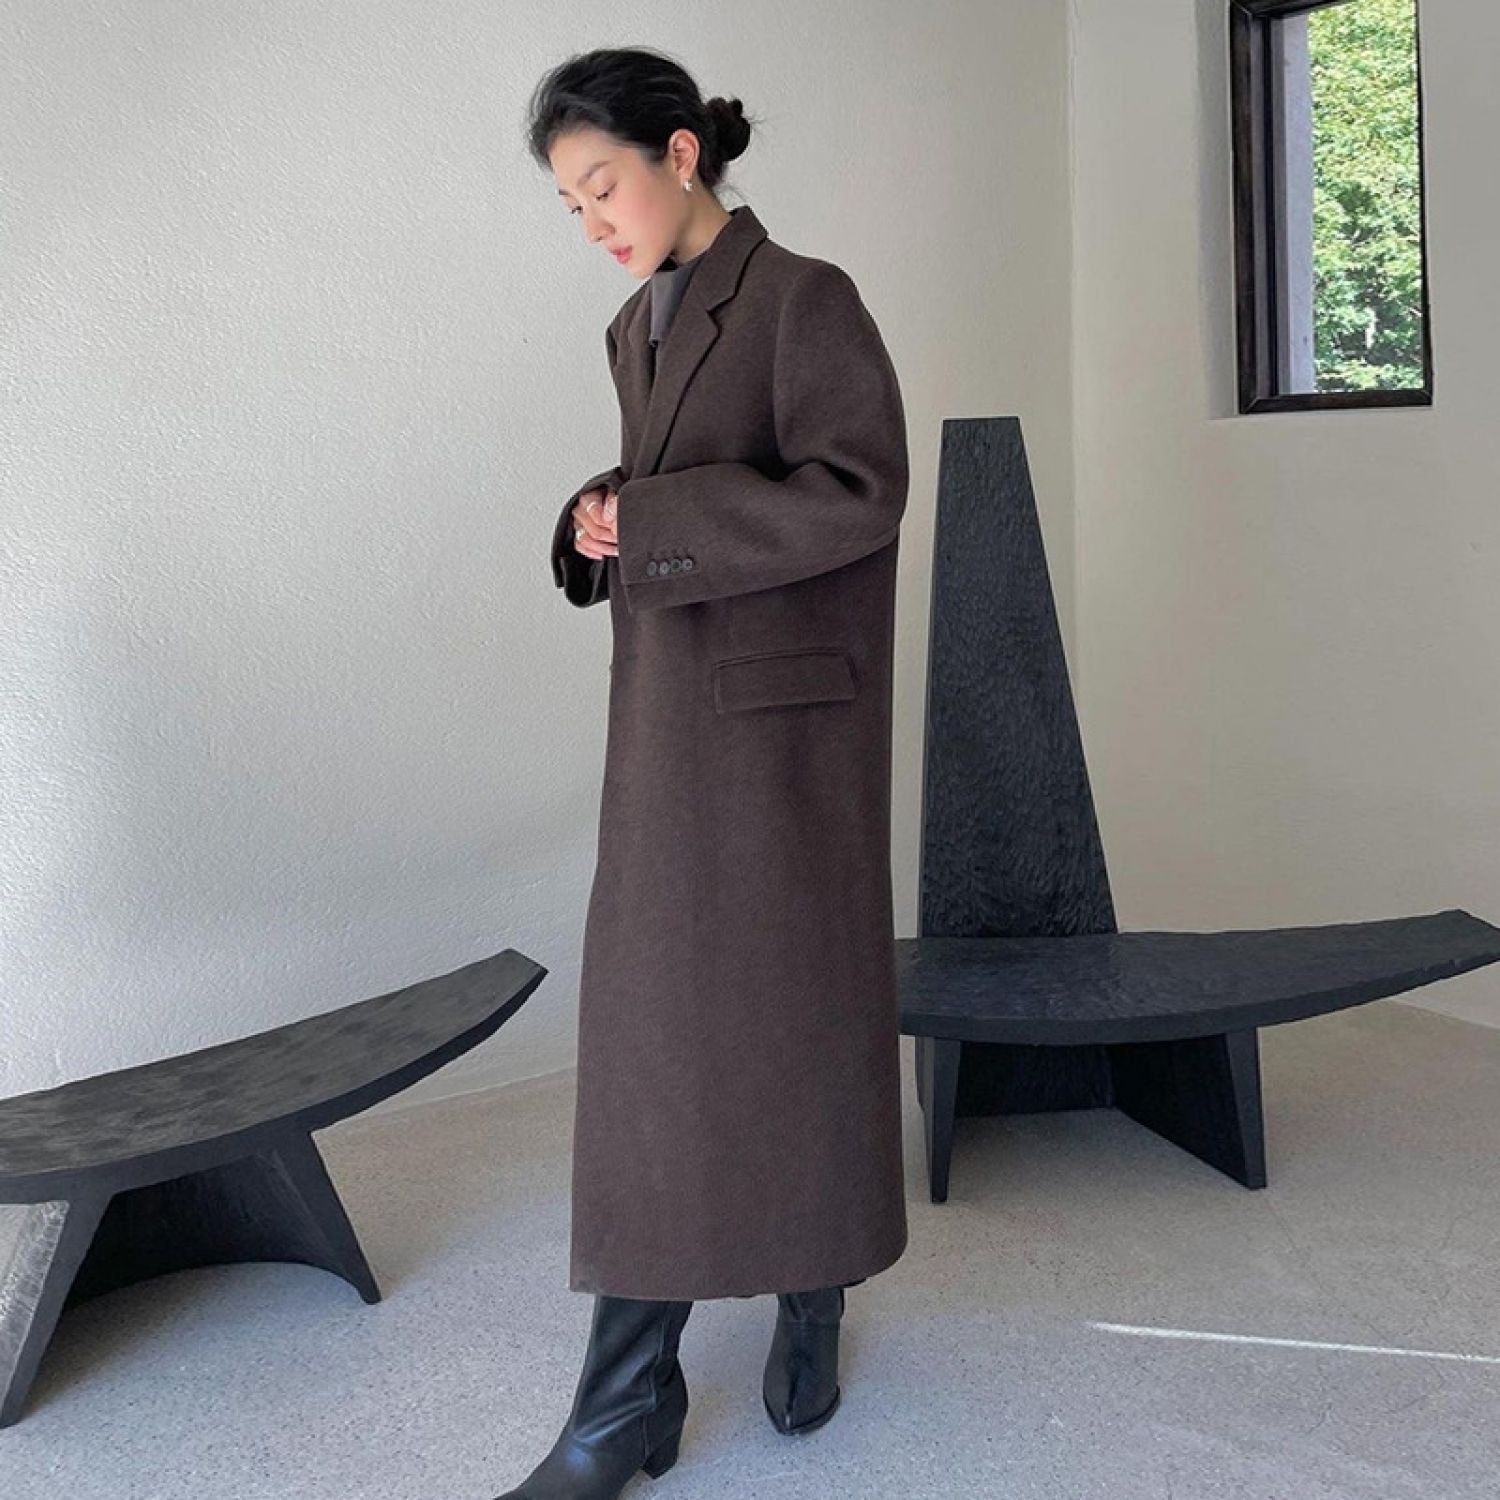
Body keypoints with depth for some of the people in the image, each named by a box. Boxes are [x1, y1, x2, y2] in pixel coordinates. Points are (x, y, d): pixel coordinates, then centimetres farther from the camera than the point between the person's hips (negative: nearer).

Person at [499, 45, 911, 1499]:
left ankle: (811, 1298, 28)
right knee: (647, 1028, 4)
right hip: (666, 717, 7)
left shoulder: (806, 299, -7)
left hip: (787, 713, -6)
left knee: (799, 1009, 4)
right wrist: (600, 525, -1)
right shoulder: (637, 329, 16)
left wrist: (647, 522, -17)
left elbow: (858, 494, -16)